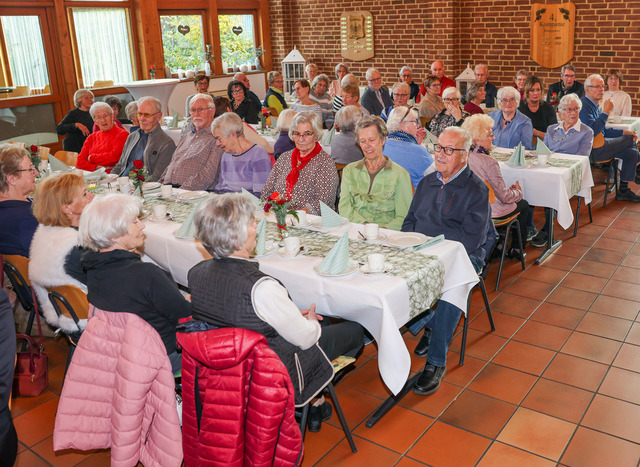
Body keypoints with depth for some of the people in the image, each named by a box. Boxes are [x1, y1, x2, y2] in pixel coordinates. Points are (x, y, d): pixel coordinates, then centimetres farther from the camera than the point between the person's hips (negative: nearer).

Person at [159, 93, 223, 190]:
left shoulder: (216, 138, -1)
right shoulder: (186, 136, 26)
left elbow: (209, 174, -13)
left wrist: (182, 191, -20)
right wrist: (160, 183, 8)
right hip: (168, 188, 7)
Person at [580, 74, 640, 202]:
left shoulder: (594, 105, 18)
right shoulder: (584, 105, -16)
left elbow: (603, 131, 25)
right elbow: (592, 131, -29)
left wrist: (624, 132, 14)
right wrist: (606, 112, -24)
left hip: (599, 145, 10)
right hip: (593, 150, -10)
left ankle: (623, 191, 8)